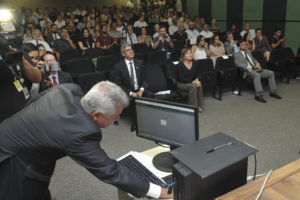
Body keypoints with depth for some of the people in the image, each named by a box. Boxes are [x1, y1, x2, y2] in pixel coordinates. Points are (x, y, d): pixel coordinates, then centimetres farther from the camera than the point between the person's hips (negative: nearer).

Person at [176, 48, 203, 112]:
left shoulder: (194, 63, 3)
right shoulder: (180, 65, -15)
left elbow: (197, 74, 10)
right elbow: (181, 79, -20)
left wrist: (197, 80, -14)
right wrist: (193, 82, -24)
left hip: (191, 82, 5)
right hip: (181, 84, -5)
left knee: (199, 85, -25)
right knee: (193, 86, -32)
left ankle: (199, 105, -16)